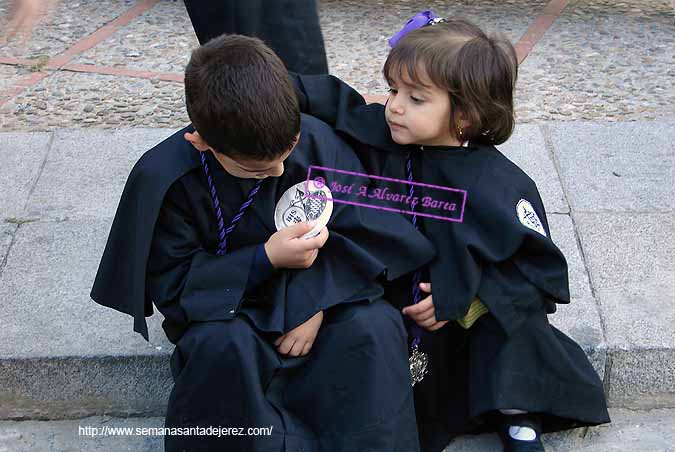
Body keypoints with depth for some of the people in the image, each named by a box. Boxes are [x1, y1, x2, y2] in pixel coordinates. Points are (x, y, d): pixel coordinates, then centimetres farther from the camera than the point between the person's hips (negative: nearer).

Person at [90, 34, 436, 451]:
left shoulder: (318, 140, -13)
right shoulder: (162, 178, -18)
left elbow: (366, 231, -6)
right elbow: (170, 284, -13)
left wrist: (317, 297, -23)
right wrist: (265, 259, -26)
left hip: (316, 298, 2)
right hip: (229, 310, -2)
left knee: (375, 326, -27)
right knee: (223, 346, -35)